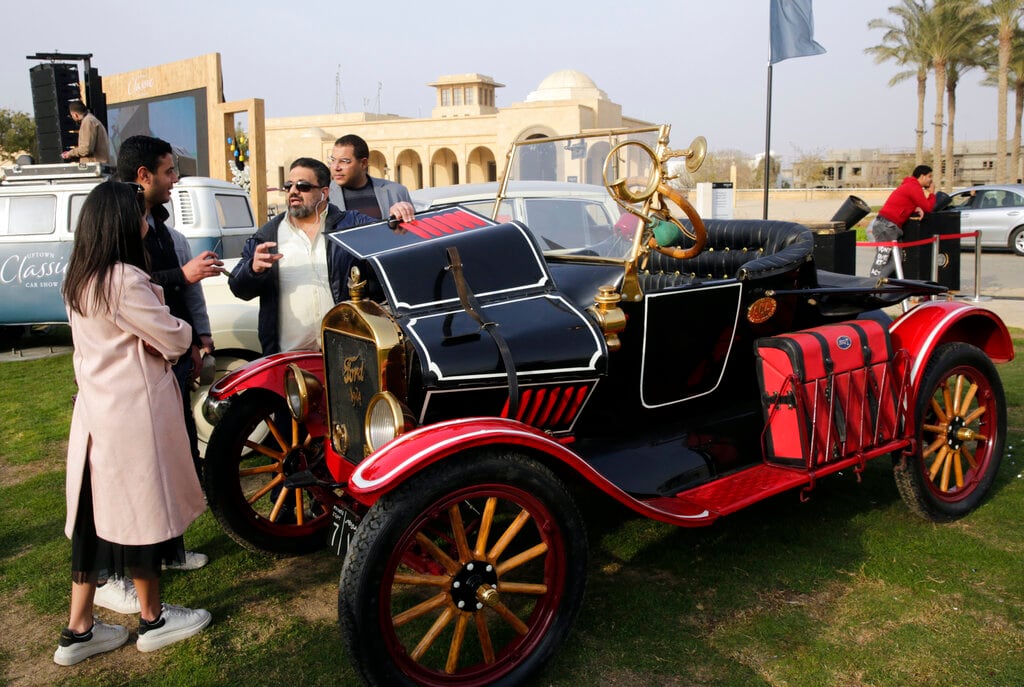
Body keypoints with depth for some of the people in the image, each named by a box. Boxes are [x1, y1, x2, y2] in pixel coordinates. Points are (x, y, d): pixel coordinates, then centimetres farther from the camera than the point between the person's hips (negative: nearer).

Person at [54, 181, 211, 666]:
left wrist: (166, 332, 4)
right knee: (143, 512, 6)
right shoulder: (125, 280, -20)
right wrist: (183, 329, 7)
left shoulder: (78, 280, 9)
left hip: (96, 409, 8)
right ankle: (153, 620, 23)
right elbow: (174, 341, -14)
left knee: (99, 516, 14)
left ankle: (78, 631, 23)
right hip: (134, 412, -8)